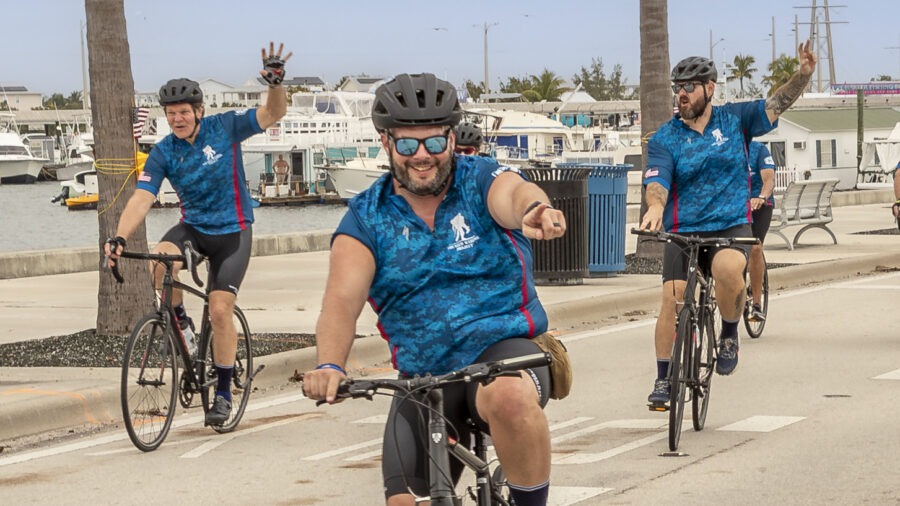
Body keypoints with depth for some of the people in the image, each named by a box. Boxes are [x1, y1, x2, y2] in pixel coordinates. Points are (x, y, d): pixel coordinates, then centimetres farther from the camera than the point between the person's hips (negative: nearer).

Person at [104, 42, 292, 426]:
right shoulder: (163, 154, -9)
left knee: (220, 310, -11)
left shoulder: (224, 128, -12)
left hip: (232, 230, -2)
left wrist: (276, 82, -35)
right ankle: (178, 320, -2)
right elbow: (141, 199, -18)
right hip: (193, 226, 2)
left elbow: (273, 114, -14)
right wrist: (119, 238, -34)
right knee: (163, 260, -31)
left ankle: (223, 393, 5)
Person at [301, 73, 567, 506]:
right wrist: (330, 365, -33)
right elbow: (342, 300, -13)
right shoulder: (366, 218, 2)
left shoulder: (482, 181, -2)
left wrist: (535, 210, -53)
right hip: (422, 377, 3)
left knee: (511, 399, -38)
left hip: (503, 347, -3)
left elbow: (516, 194, -27)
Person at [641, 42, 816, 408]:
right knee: (672, 298, -13)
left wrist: (804, 74, -18)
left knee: (728, 268, -33)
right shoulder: (664, 139, 3)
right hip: (683, 230, 1)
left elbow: (778, 103, 0)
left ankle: (730, 335, -6)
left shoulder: (734, 120, 6)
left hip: (732, 226, -1)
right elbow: (657, 181, -11)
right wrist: (655, 207, -34)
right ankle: (663, 379, 2)